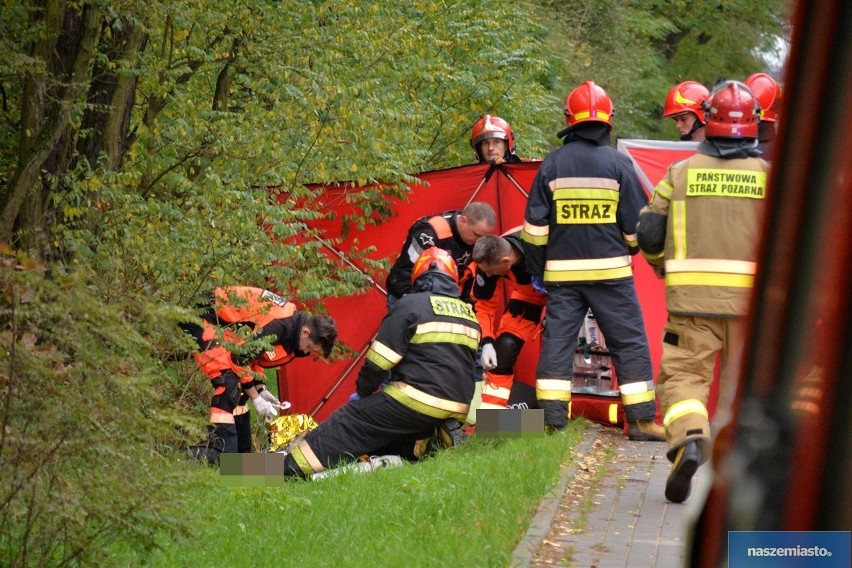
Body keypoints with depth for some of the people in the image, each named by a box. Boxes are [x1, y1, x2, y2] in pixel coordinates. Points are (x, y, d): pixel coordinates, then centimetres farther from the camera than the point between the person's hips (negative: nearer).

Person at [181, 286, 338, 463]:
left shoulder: (291, 320, 5)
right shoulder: (279, 326, -27)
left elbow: (252, 353, 16)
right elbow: (239, 357, -24)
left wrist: (260, 389, 6)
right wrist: (256, 398, -14)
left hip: (221, 324, 11)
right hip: (202, 320, -11)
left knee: (239, 385, 13)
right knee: (228, 382, -20)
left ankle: (240, 449, 19)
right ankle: (218, 450, -24)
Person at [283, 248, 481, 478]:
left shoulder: (411, 305, -1)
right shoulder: (470, 315, 19)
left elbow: (379, 360, -4)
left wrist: (363, 392, 13)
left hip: (417, 400, -7)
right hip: (456, 412, 7)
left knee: (350, 422, -2)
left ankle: (289, 471, -8)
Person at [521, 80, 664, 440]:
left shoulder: (552, 164, 2)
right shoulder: (618, 163, -3)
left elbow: (535, 225, 3)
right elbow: (637, 221, 1)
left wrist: (536, 271, 12)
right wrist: (629, 249, 21)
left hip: (562, 272, 2)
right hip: (610, 270, -2)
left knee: (557, 341, 5)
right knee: (629, 342, 4)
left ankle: (552, 420, 0)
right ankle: (641, 420, 3)